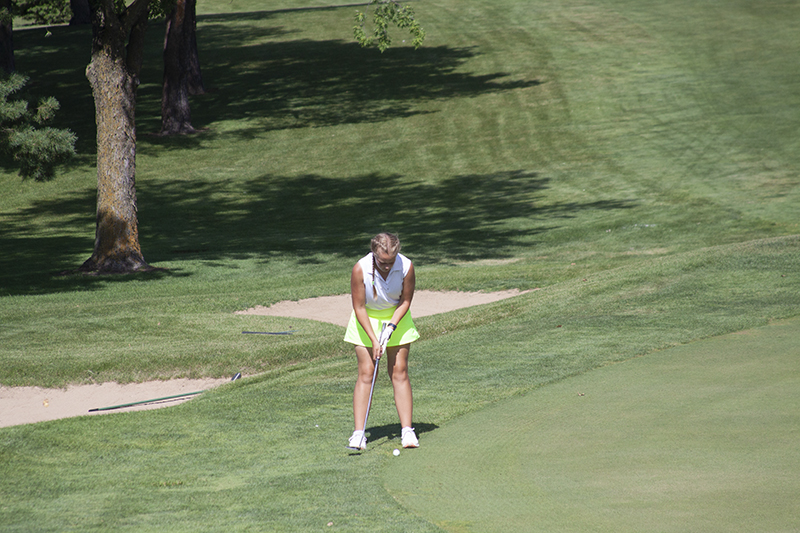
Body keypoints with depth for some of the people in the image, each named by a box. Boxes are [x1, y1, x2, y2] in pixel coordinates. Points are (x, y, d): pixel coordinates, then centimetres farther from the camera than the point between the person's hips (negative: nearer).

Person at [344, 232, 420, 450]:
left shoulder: (406, 267, -23)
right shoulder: (360, 269, -27)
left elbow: (405, 301, -7)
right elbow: (359, 307, -18)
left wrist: (391, 326, -18)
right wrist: (373, 340, -19)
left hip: (396, 318, 1)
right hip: (367, 320, -1)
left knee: (399, 372, -3)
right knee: (366, 373, -8)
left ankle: (407, 430, -2)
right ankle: (358, 433, -10)